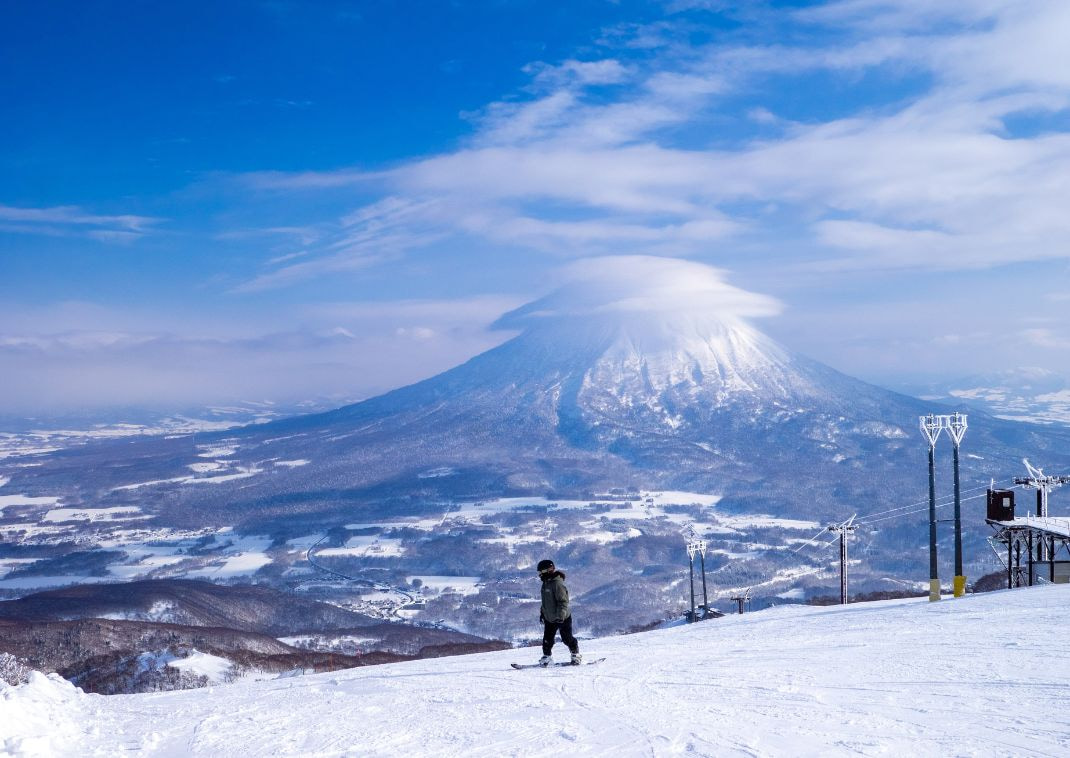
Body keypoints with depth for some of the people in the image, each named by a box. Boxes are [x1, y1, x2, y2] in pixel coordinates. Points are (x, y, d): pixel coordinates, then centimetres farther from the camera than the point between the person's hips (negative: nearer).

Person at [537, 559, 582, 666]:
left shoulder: (557, 583, -22)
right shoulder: (546, 583, 9)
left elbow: (563, 601, -24)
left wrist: (560, 615, -27)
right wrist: (542, 612, 23)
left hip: (562, 618, -8)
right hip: (549, 618, 8)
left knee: (567, 638, 2)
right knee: (547, 639, 8)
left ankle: (576, 655, 18)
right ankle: (546, 656, 20)